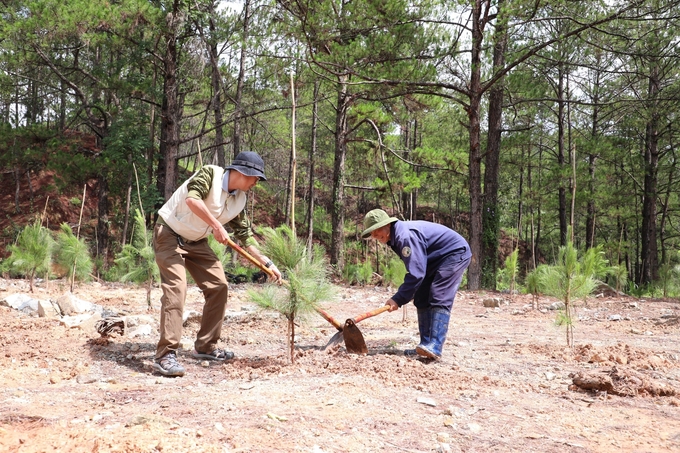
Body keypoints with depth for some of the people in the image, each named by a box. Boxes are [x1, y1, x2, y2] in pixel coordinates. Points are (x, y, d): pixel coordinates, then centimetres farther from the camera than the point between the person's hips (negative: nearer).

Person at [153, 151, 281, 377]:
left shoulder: (239, 200, 1)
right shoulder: (210, 174, -19)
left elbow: (246, 235, 8)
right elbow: (192, 198, -35)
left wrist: (267, 263, 4)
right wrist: (216, 225, -31)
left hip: (196, 242, 8)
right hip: (170, 234, -8)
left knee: (218, 286, 3)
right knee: (176, 287, -20)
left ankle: (205, 346, 15)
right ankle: (165, 355, -18)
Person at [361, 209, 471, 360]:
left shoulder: (405, 235, -28)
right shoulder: (395, 238, 4)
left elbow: (416, 273, -30)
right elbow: (414, 268, 13)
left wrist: (398, 299, -25)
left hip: (455, 253, -11)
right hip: (437, 259, 11)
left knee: (439, 299, -21)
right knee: (422, 299, 4)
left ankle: (434, 348, -27)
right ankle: (426, 345, 5)